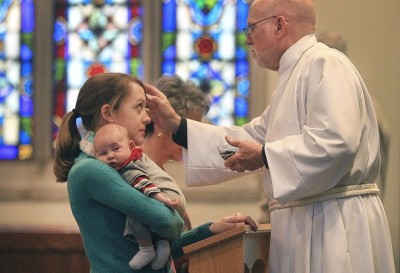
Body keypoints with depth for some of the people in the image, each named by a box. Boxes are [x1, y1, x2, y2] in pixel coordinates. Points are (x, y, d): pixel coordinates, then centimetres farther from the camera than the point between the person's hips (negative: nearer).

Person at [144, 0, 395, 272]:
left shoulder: (325, 64, -10)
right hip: (305, 223, 10)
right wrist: (176, 125, 14)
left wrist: (264, 157, -14)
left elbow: (336, 141, -24)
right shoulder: (294, 75, 23)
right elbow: (250, 139, 22)